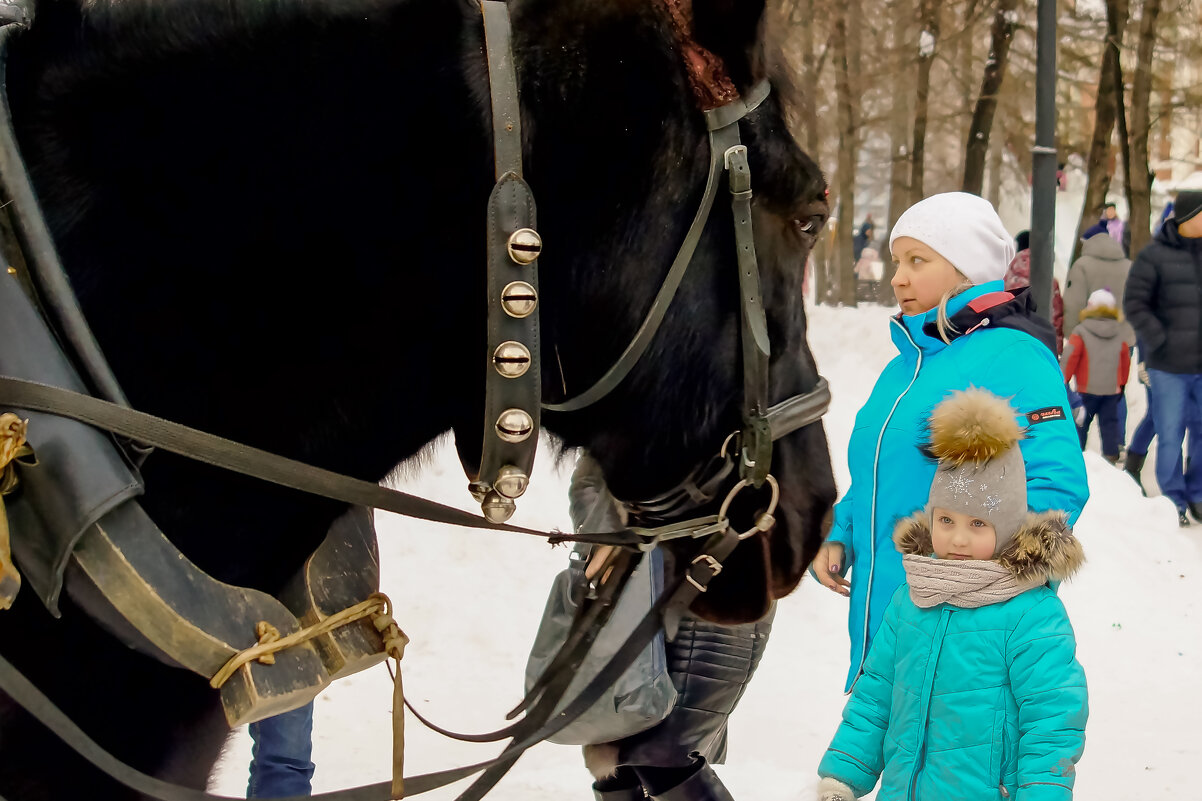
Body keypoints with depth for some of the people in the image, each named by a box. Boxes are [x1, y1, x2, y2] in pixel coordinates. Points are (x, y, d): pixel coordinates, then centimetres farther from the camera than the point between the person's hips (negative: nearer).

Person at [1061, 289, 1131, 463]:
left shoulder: (1080, 332, -8)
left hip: (1087, 389, -3)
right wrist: (1122, 383, 26)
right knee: (1109, 423, 8)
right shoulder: (1120, 335, 6)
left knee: (1080, 423, 6)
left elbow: (1070, 357, -12)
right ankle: (1111, 456, 5)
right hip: (1113, 389, 3)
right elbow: (1126, 362, 13)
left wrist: (1063, 380, -5)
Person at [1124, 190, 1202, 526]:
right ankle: (1174, 501, 17)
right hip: (1169, 366, -3)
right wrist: (1160, 341, -13)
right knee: (1170, 436, 4)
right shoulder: (1155, 256, -5)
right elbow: (1134, 304, -4)